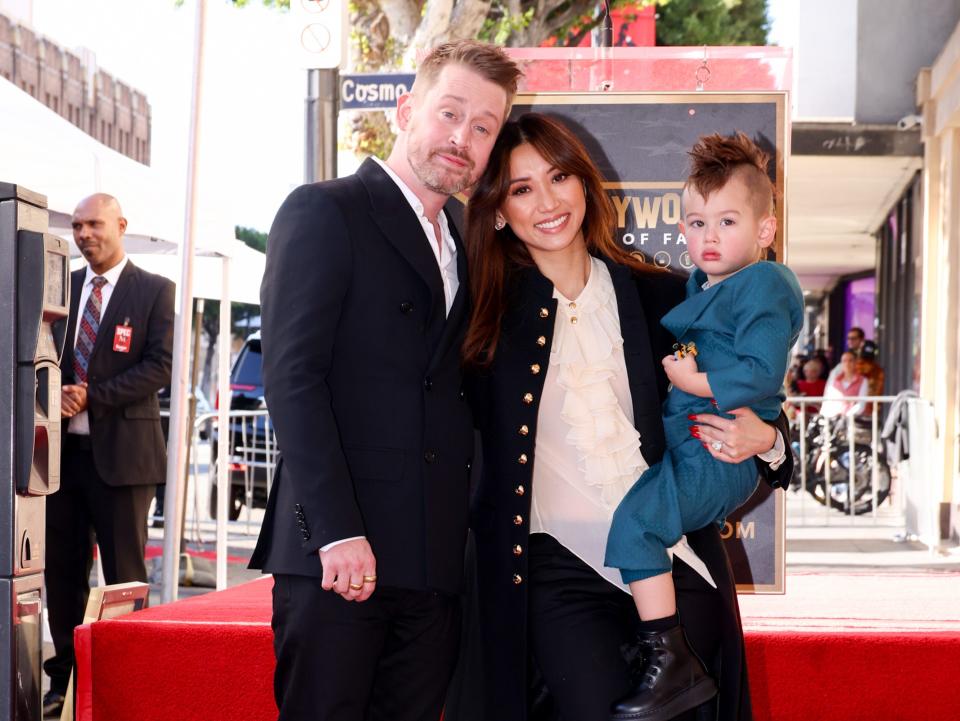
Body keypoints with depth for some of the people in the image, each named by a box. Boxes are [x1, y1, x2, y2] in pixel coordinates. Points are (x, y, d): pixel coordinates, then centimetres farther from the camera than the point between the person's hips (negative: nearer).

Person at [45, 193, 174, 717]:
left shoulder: (155, 292, 0)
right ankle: (64, 678, 19)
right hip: (63, 447, 4)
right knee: (63, 572, 9)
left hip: (121, 451, -4)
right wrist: (53, 393, -6)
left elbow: (160, 366, -8)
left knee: (124, 575, 0)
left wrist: (93, 397, -15)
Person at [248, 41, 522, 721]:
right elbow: (292, 375, -11)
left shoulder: (463, 249, 21)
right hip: (336, 551, -6)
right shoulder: (324, 212, -1)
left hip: (437, 564, 6)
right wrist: (337, 531, -18)